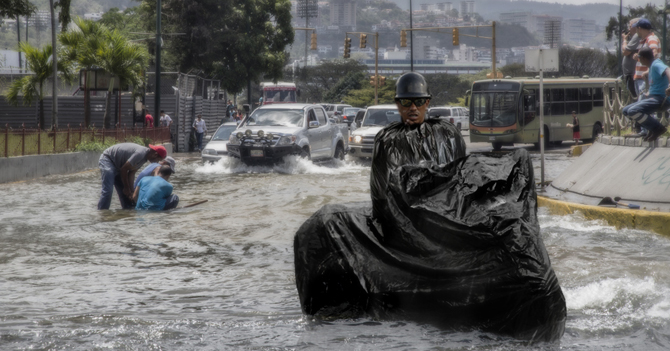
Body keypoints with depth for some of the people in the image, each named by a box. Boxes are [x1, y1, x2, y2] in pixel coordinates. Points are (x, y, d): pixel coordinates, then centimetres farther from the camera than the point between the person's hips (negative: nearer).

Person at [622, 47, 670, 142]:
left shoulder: (656, 65, -13)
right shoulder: (652, 67, 18)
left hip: (659, 98, -11)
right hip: (651, 97, 11)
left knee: (632, 111, -26)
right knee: (626, 110, 11)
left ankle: (658, 128, -13)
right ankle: (653, 128, 3)